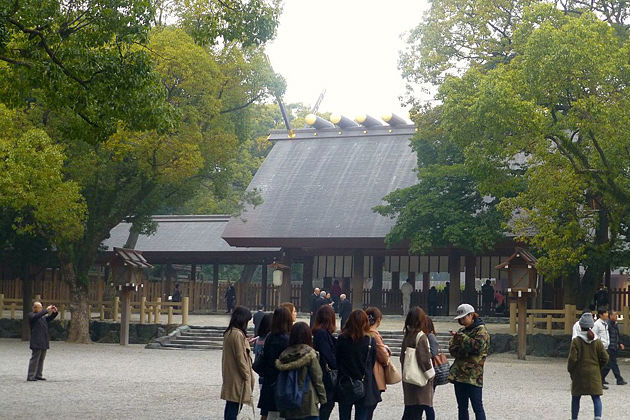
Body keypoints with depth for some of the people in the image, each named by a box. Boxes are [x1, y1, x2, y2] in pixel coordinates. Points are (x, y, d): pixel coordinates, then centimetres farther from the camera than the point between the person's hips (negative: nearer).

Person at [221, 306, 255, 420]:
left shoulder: (228, 333, 10)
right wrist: (247, 375, -11)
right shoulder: (238, 335, -19)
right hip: (237, 377, -10)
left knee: (230, 405, 14)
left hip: (229, 375, 10)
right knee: (235, 406, -7)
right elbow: (240, 358, -17)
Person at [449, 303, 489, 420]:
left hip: (473, 375, -7)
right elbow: (452, 348, 9)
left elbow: (477, 346, -20)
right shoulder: (462, 330, 17)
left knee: (477, 407, -6)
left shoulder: (481, 330, -3)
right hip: (459, 374, 7)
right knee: (462, 407, 11)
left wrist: (460, 337, -14)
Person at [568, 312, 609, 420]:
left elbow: (572, 359, -12)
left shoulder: (576, 341, -10)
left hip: (579, 374, -1)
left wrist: (570, 370, 4)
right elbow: (605, 358, 0)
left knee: (576, 398, 12)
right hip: (594, 374, 2)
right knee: (596, 397, 2)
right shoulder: (597, 341, -1)